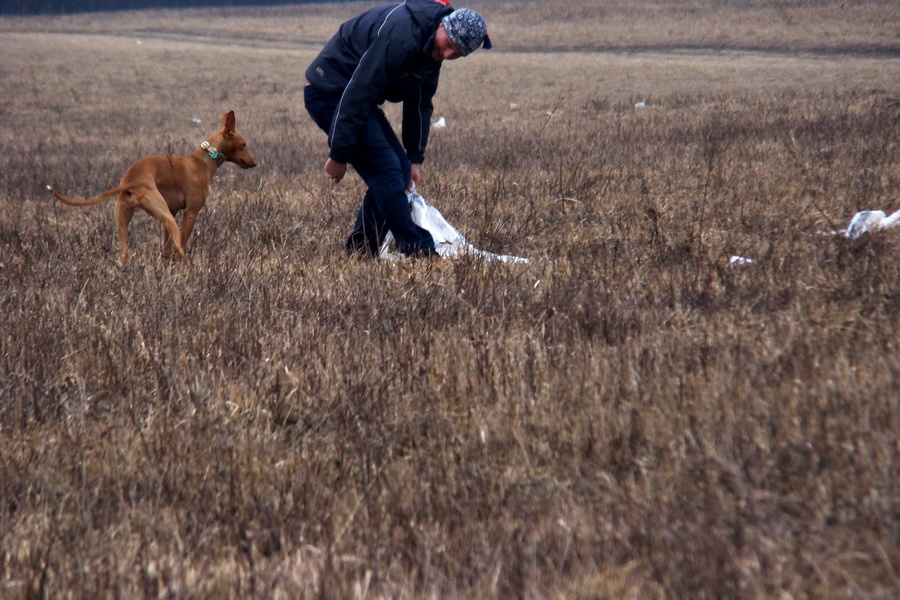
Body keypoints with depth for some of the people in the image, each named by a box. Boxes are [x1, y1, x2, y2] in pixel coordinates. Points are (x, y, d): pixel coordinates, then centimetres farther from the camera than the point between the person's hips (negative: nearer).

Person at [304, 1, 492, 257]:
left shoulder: (434, 48, 2)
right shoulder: (401, 35, -30)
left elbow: (420, 103, 12)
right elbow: (358, 94, -29)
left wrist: (415, 158, 9)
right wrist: (339, 155, -25)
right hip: (331, 92, -10)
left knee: (400, 169, 7)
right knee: (387, 171, -14)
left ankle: (359, 251, 13)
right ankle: (419, 253, -9)